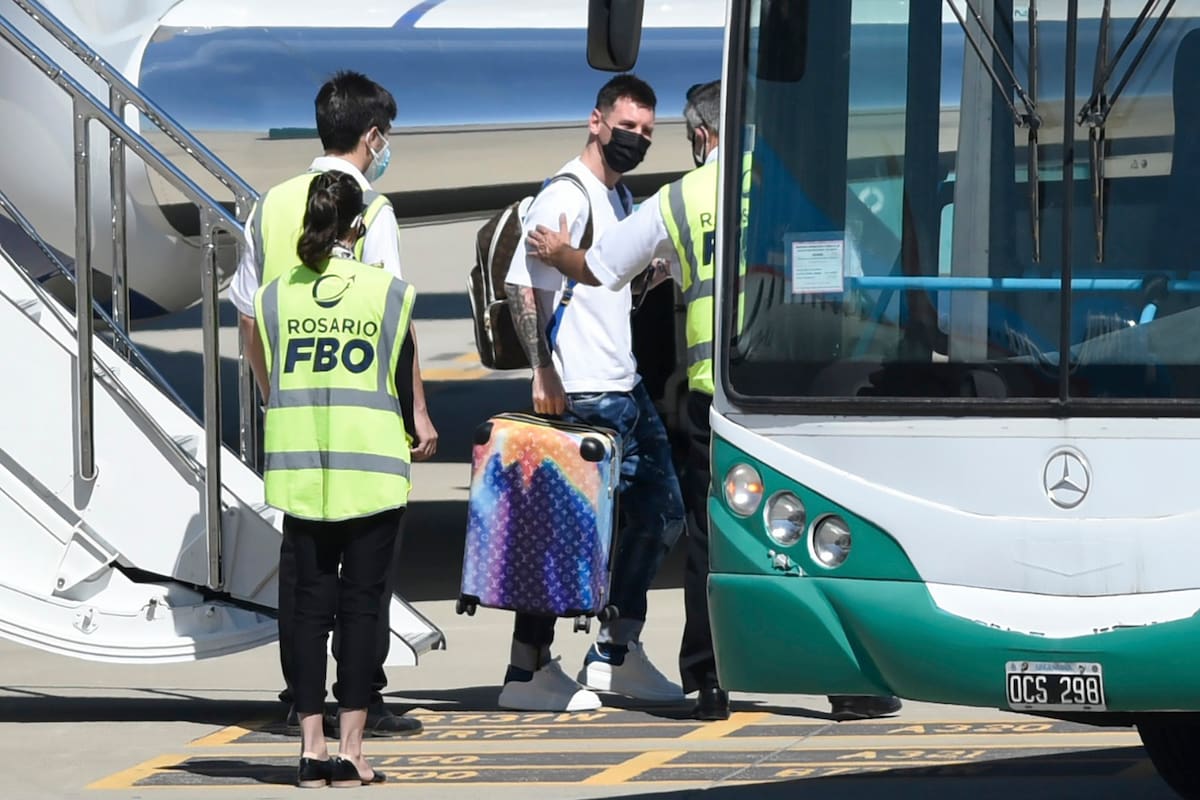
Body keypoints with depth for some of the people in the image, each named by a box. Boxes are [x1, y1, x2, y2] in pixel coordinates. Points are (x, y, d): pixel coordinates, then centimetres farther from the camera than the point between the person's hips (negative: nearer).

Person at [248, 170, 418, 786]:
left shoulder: (273, 297, 3)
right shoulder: (390, 293, -3)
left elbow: (267, 388, 10)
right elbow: (405, 389, 1)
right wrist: (412, 434, 20)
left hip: (298, 472, 2)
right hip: (371, 469, -2)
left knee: (309, 602, 6)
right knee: (361, 603, 1)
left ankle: (311, 748, 2)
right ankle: (351, 752, -3)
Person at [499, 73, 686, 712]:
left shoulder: (622, 199, 18)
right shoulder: (566, 197, -12)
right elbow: (524, 287, -18)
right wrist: (543, 374, -23)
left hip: (627, 389, 10)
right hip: (584, 395, -10)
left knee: (658, 516, 11)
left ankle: (616, 655, 19)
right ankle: (528, 671, -2)